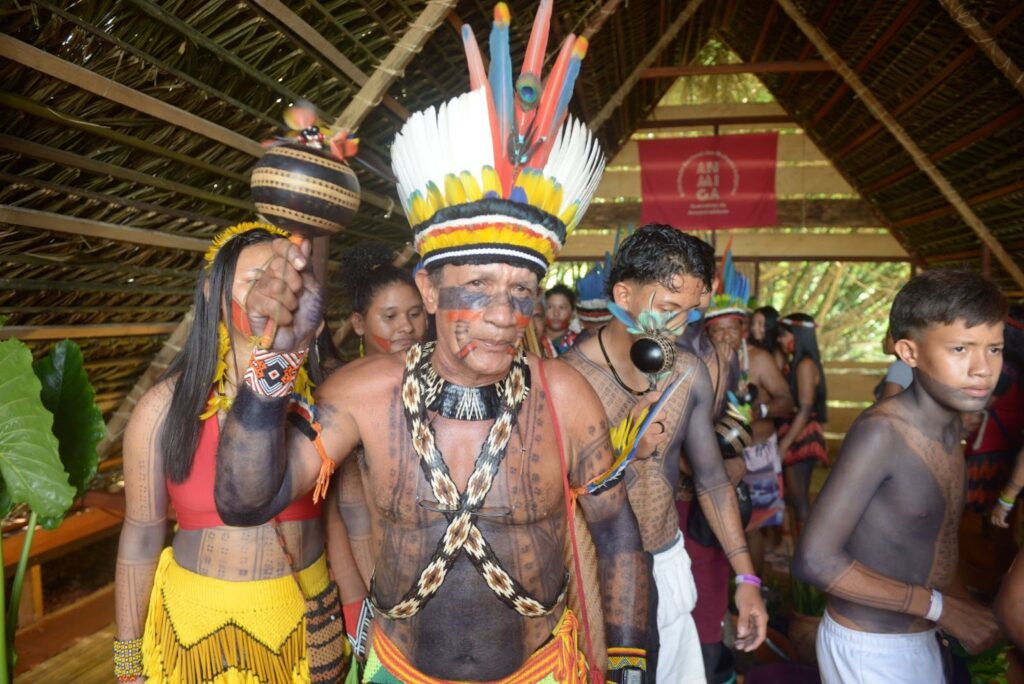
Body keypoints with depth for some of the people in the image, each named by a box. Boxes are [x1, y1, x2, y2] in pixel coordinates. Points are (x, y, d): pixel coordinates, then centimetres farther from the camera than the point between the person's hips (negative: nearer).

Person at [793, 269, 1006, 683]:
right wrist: (940, 607, -20)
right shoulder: (881, 431, -24)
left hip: (921, 641, 7)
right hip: (867, 650, -7)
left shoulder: (952, 423, 0)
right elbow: (814, 561, -26)